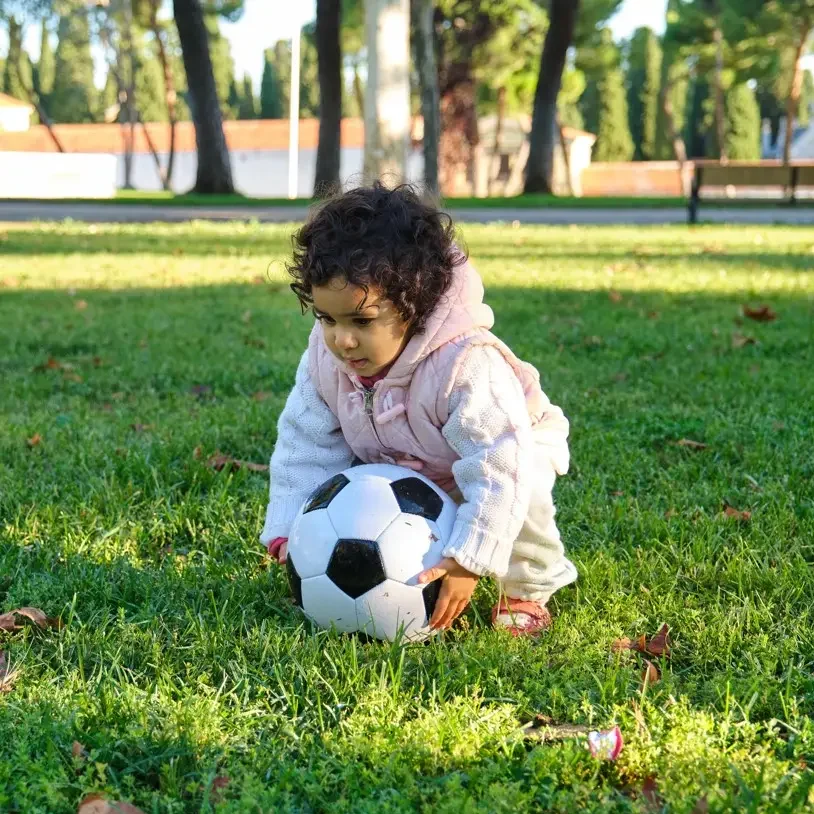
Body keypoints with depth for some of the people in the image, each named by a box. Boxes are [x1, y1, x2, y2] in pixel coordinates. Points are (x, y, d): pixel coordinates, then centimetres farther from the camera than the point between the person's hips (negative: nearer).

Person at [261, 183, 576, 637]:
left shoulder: (465, 365, -42)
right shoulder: (325, 358, -22)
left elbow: (500, 467, -42)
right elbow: (306, 445, -11)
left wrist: (468, 562, -44)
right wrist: (289, 532, -19)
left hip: (509, 447, -5)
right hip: (400, 470, 5)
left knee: (522, 487, -35)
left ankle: (528, 591, -7)